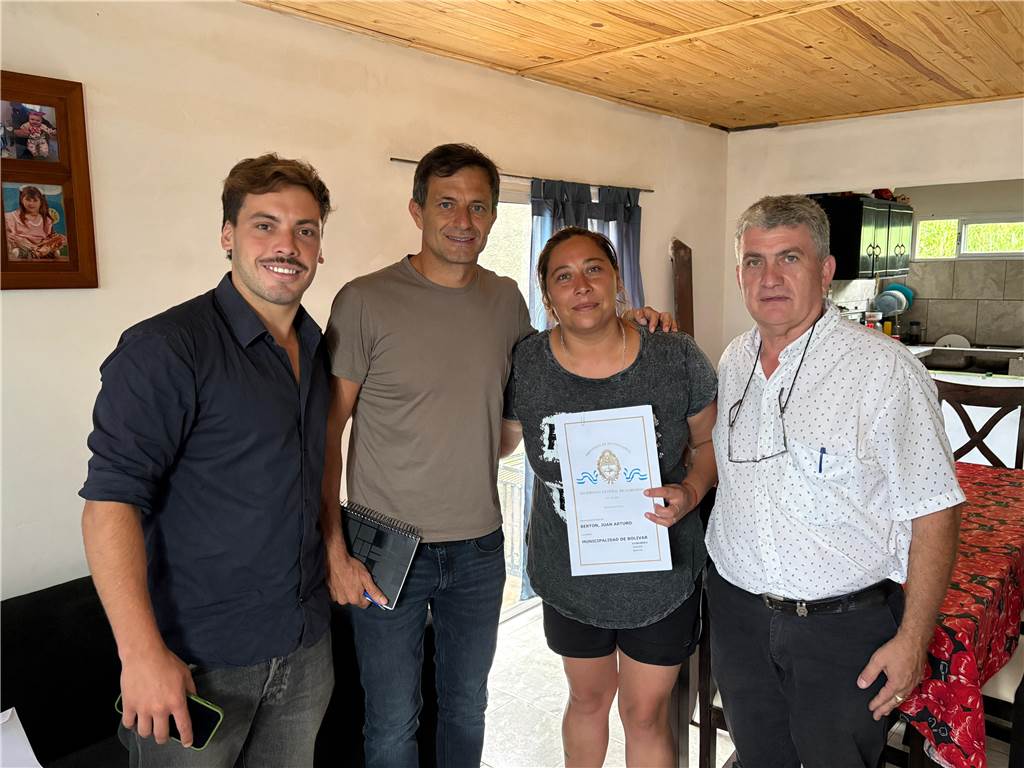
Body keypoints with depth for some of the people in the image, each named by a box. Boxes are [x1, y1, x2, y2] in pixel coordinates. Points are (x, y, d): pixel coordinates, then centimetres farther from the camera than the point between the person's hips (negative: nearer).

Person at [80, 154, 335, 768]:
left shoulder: (317, 348, 6)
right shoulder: (165, 349, -16)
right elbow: (111, 502, -19)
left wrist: (338, 555, 11)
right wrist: (142, 652, -22)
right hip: (198, 659, -6)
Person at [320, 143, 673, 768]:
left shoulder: (506, 299, 3)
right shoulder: (366, 301, -11)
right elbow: (327, 431, -9)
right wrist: (334, 549, -13)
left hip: (479, 548, 4)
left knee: (467, 710, 21)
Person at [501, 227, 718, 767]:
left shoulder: (677, 359, -15)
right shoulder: (525, 364, -12)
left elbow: (710, 441, -1)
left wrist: (691, 491, -19)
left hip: (660, 578, -1)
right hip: (569, 576, 2)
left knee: (646, 715, 16)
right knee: (587, 699, 26)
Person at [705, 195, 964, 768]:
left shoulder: (885, 367, -16)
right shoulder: (733, 361, 2)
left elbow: (934, 512, -14)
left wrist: (913, 639, -15)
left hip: (843, 624, -5)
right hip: (736, 608, 5)